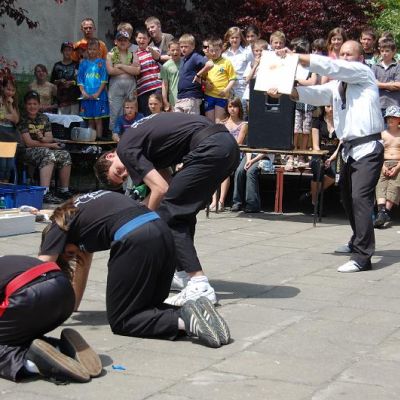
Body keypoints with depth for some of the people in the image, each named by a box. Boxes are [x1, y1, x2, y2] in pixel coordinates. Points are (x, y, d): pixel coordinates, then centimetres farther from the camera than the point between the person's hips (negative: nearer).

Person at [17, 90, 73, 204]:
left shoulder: (44, 118, 14)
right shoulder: (23, 120, -4)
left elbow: (50, 138, 7)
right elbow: (28, 142, -11)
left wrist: (42, 139, -18)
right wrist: (50, 145, -11)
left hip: (46, 149, 6)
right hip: (29, 151, -6)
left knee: (65, 155, -16)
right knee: (49, 155, -35)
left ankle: (64, 190, -10)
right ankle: (45, 193, -45)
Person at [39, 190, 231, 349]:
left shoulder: (60, 225, 16)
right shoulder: (82, 211, 35)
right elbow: (84, 264, 41)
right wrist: (71, 307, 41)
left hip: (135, 241, -8)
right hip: (163, 233, 8)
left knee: (120, 322, 4)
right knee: (149, 306, 21)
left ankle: (184, 320, -17)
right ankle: (194, 313, -5)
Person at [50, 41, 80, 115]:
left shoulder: (76, 65, 4)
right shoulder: (57, 65, 10)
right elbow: (52, 81, 12)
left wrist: (72, 83, -12)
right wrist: (59, 81, -6)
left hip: (74, 97, -2)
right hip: (61, 97, 2)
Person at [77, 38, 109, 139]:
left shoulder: (102, 62, 2)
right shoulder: (83, 63, 10)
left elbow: (104, 80, -4)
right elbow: (80, 80, 8)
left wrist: (98, 93, -13)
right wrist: (83, 92, -7)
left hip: (99, 96, -3)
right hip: (86, 96, 3)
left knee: (98, 119, -3)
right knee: (90, 120, 9)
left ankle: (99, 138, 0)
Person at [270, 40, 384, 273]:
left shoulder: (363, 72, -3)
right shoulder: (337, 84, 18)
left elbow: (330, 67, -15)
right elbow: (317, 94, 4)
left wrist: (295, 57, -15)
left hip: (368, 148, -9)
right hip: (350, 149, 9)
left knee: (360, 197, -18)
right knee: (348, 198, 17)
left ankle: (362, 257, -20)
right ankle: (358, 243, 37)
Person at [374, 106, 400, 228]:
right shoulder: (382, 134, 18)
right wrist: (383, 166, -8)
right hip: (384, 164, 1)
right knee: (380, 183, -26)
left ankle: (386, 211, -37)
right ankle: (381, 211, -43)